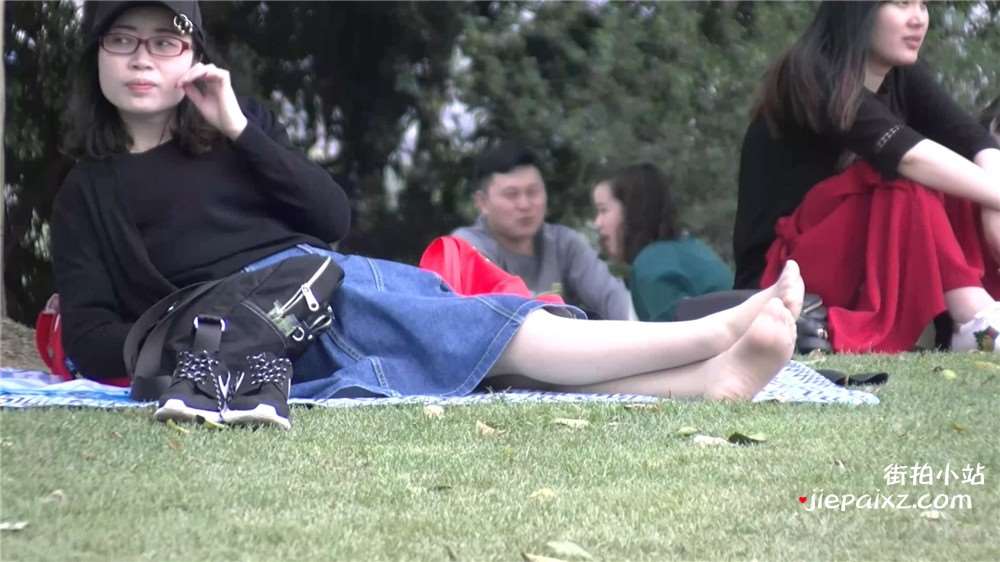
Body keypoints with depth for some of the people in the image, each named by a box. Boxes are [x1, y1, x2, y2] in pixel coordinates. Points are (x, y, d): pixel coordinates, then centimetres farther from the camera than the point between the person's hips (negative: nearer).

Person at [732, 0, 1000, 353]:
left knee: (954, 190, -13)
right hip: (785, 276, -7)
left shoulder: (903, 78, 5)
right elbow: (909, 156, -31)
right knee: (905, 182, -26)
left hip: (873, 276, 7)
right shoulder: (811, 80, -17)